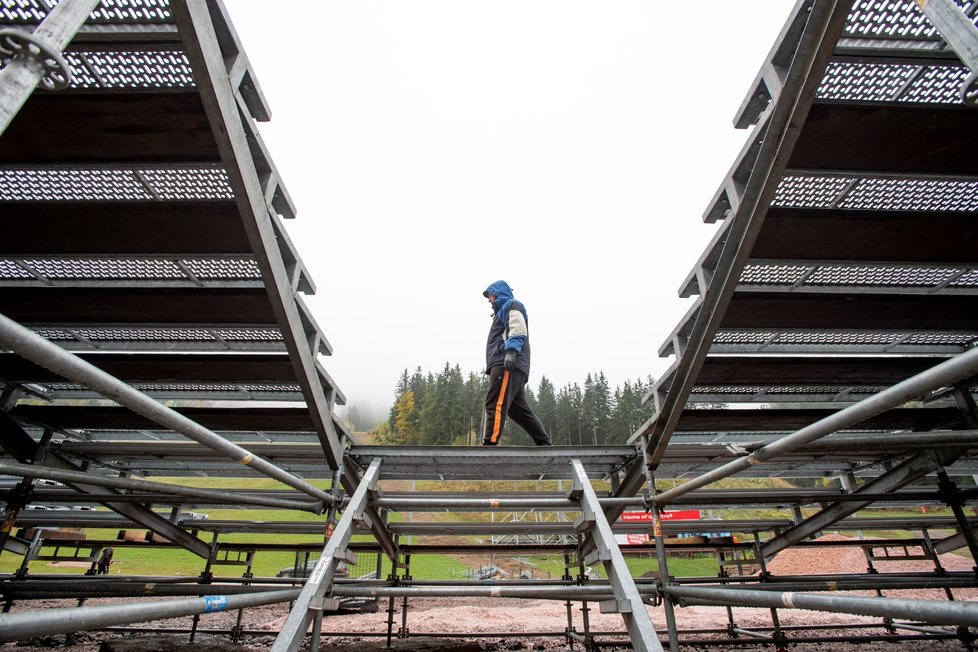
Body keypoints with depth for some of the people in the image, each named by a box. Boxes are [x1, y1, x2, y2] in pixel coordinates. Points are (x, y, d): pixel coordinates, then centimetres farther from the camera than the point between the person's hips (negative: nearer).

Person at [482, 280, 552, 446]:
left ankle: (489, 444, -28)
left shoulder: (511, 305, 9)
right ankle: (544, 443, 5)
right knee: (519, 409, 5)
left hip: (508, 364, -10)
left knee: (495, 404, -20)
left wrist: (511, 351, -24)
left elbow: (517, 329, -11)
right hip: (505, 364, 10)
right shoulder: (503, 311, 37)